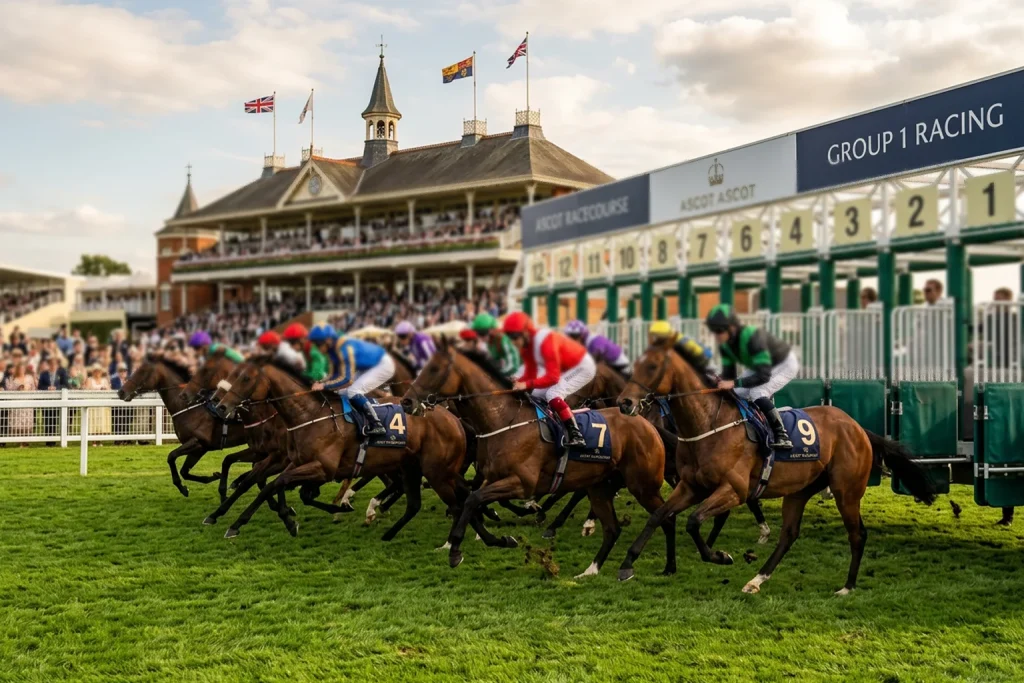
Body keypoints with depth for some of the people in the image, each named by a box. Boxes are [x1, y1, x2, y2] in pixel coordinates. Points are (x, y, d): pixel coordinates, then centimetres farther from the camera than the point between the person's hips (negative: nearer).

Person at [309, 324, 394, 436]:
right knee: (343, 392, 7)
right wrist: (319, 383, -11)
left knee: (353, 391, -22)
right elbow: (335, 376, 6)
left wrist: (324, 385, -29)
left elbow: (347, 379, -31)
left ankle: (377, 426, -19)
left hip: (383, 365, -10)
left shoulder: (344, 348, -28)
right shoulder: (332, 350, 0)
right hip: (369, 367, 10)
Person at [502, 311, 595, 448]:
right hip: (565, 368, 10)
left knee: (553, 394, -26)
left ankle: (576, 435, -28)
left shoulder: (545, 341, -31)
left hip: (582, 367, -10)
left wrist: (527, 384, -36)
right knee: (537, 395, 6)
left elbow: (553, 377, -33)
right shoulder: (525, 346, -4)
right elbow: (530, 373, 0)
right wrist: (517, 383, -19)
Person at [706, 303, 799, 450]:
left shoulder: (752, 337, -39)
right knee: (735, 394, -5)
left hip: (785, 365, -8)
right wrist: (722, 385, -27)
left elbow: (764, 376, -41)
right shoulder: (725, 345, -15)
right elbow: (728, 373, -7)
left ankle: (782, 435, -22)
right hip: (759, 365, 8)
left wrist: (734, 383, -47)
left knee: (757, 393, -29)